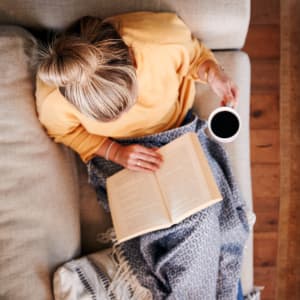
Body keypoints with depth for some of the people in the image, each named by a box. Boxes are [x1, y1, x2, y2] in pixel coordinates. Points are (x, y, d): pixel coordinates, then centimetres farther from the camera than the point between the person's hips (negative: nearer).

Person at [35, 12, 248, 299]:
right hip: (116, 156, -1)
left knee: (203, 219, -18)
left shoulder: (164, 38, -28)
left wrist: (213, 73, -24)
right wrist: (114, 152, -19)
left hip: (179, 134, 2)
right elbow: (65, 131, -5)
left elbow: (194, 55, -3)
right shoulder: (52, 94, -27)